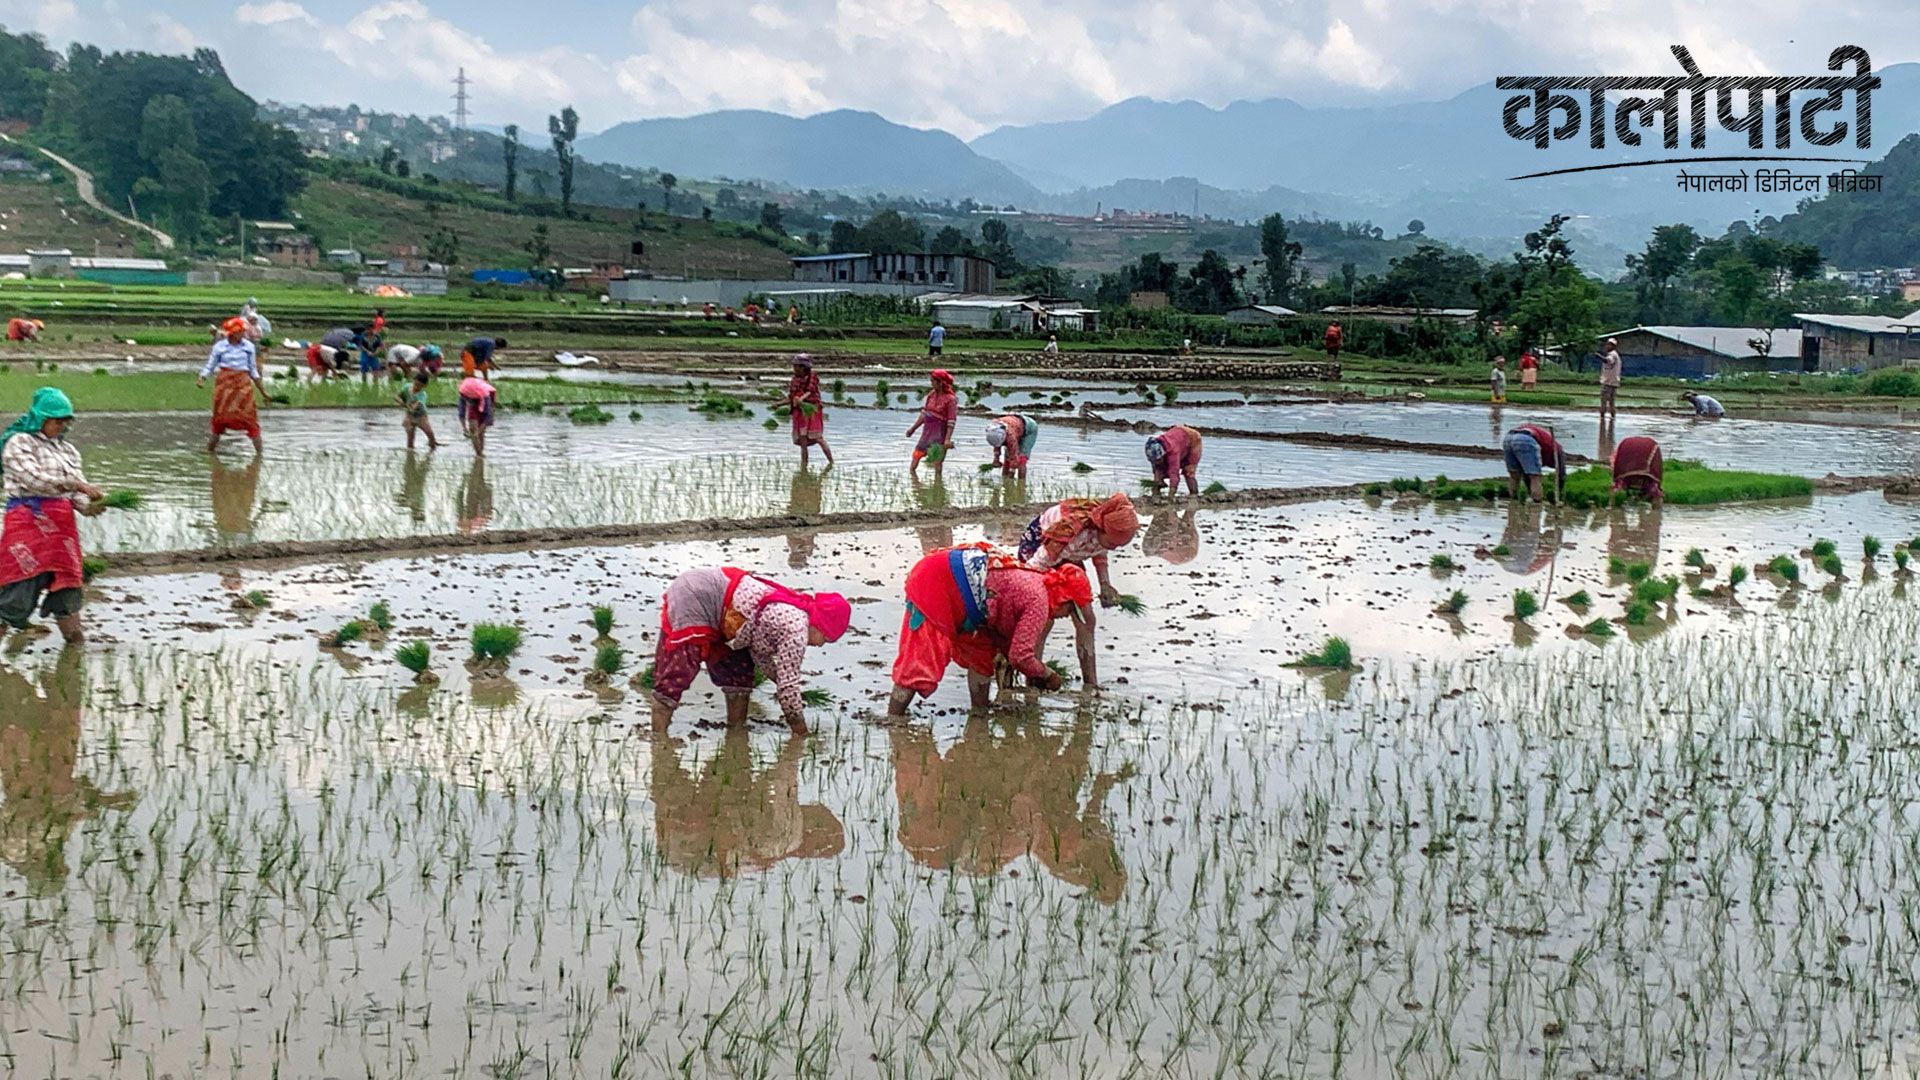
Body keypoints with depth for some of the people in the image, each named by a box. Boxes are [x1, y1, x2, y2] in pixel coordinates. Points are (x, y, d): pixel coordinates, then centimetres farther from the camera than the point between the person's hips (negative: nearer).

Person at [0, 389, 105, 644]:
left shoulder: (68, 450, 17)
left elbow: (76, 493, 13)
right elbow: (35, 479, -16)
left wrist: (88, 505, -10)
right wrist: (77, 484, -22)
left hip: (60, 522, 6)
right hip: (27, 516, -6)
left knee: (66, 580, 1)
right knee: (29, 578, -12)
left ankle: (74, 634, 0)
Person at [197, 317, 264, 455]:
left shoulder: (248, 347, 6)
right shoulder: (220, 346, 2)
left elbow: (253, 370, 14)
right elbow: (210, 366, 7)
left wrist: (262, 390, 14)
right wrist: (201, 379, -12)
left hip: (243, 383, 1)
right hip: (225, 382, -1)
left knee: (250, 417, -6)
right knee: (221, 415, 3)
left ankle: (258, 451, -3)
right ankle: (210, 449, 15)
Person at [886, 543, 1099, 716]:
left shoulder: (1031, 582, 16)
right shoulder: (1039, 601, -12)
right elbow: (1020, 656, -14)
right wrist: (1048, 675, 4)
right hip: (933, 584, -10)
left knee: (983, 654, 16)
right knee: (920, 662, -12)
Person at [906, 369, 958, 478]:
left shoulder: (950, 399, -13)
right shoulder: (932, 394, 8)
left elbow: (951, 421, -16)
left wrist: (948, 439, -25)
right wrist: (913, 428, 18)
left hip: (939, 433, -7)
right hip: (927, 431, 7)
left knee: (937, 463, -4)